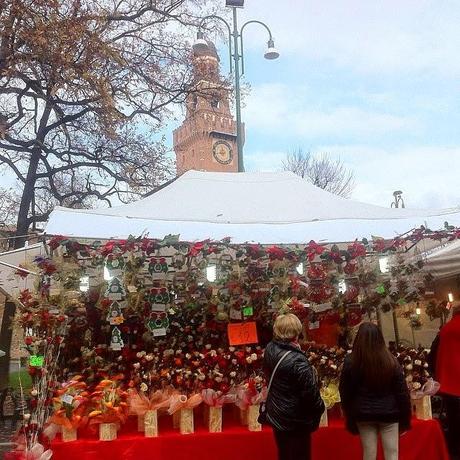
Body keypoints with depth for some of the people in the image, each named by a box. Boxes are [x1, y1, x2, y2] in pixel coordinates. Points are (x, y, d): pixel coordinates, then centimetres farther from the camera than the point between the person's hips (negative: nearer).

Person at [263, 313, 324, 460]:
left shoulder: (270, 349, -8)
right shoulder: (297, 361, -30)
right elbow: (310, 392, -24)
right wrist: (320, 408, -5)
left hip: (275, 414, 7)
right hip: (295, 419, -7)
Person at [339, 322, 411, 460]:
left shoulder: (351, 362, -8)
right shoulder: (391, 361, -7)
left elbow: (345, 392, 0)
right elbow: (402, 391, -2)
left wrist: (350, 417, 12)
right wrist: (406, 417, 8)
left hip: (363, 414, 0)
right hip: (389, 413, 0)